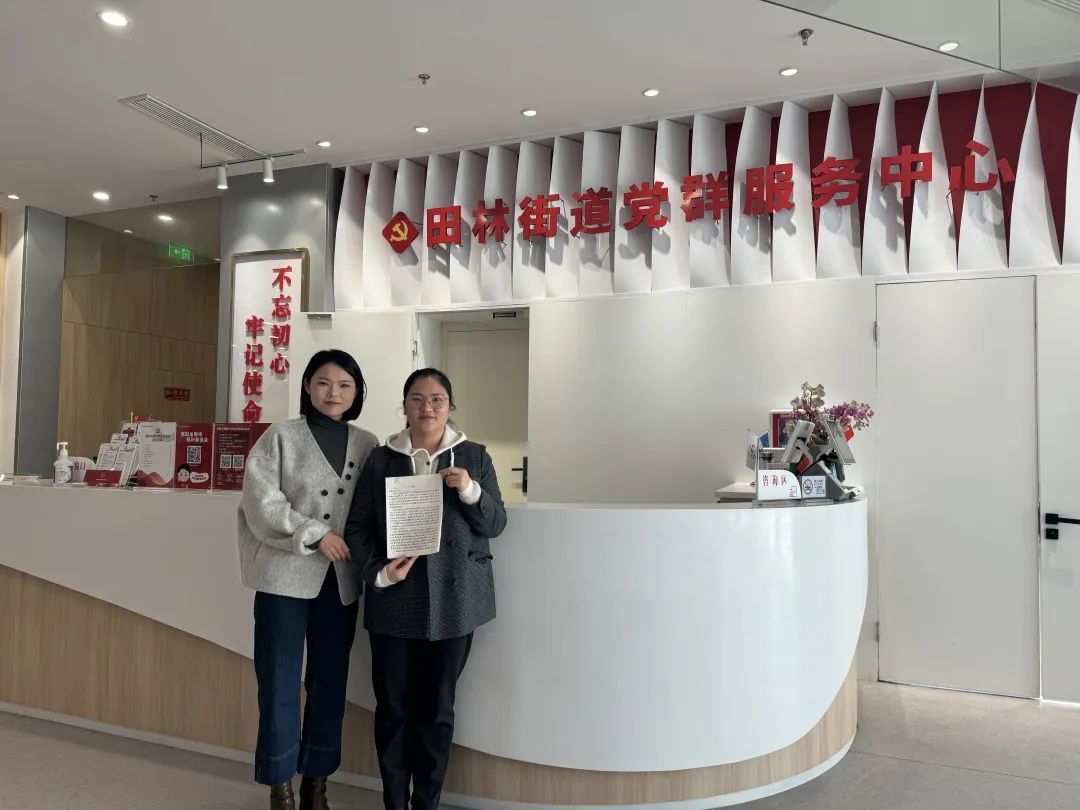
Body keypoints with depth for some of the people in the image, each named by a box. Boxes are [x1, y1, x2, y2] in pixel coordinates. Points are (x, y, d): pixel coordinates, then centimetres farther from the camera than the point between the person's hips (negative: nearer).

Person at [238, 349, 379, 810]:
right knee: (280, 683, 5)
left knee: (330, 682, 11)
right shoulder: (280, 438, -2)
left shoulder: (367, 446, 7)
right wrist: (315, 535, -16)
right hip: (286, 575, -3)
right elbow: (262, 503, -10)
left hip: (341, 581, 3)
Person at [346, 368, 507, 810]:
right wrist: (377, 572, -11)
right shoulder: (381, 459, 4)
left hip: (453, 600, 0)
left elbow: (495, 524, 4)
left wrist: (470, 491, -14)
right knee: (392, 706, 6)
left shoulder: (474, 456, 5)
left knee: (438, 707, 9)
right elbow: (358, 528, 4)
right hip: (394, 599, 0)